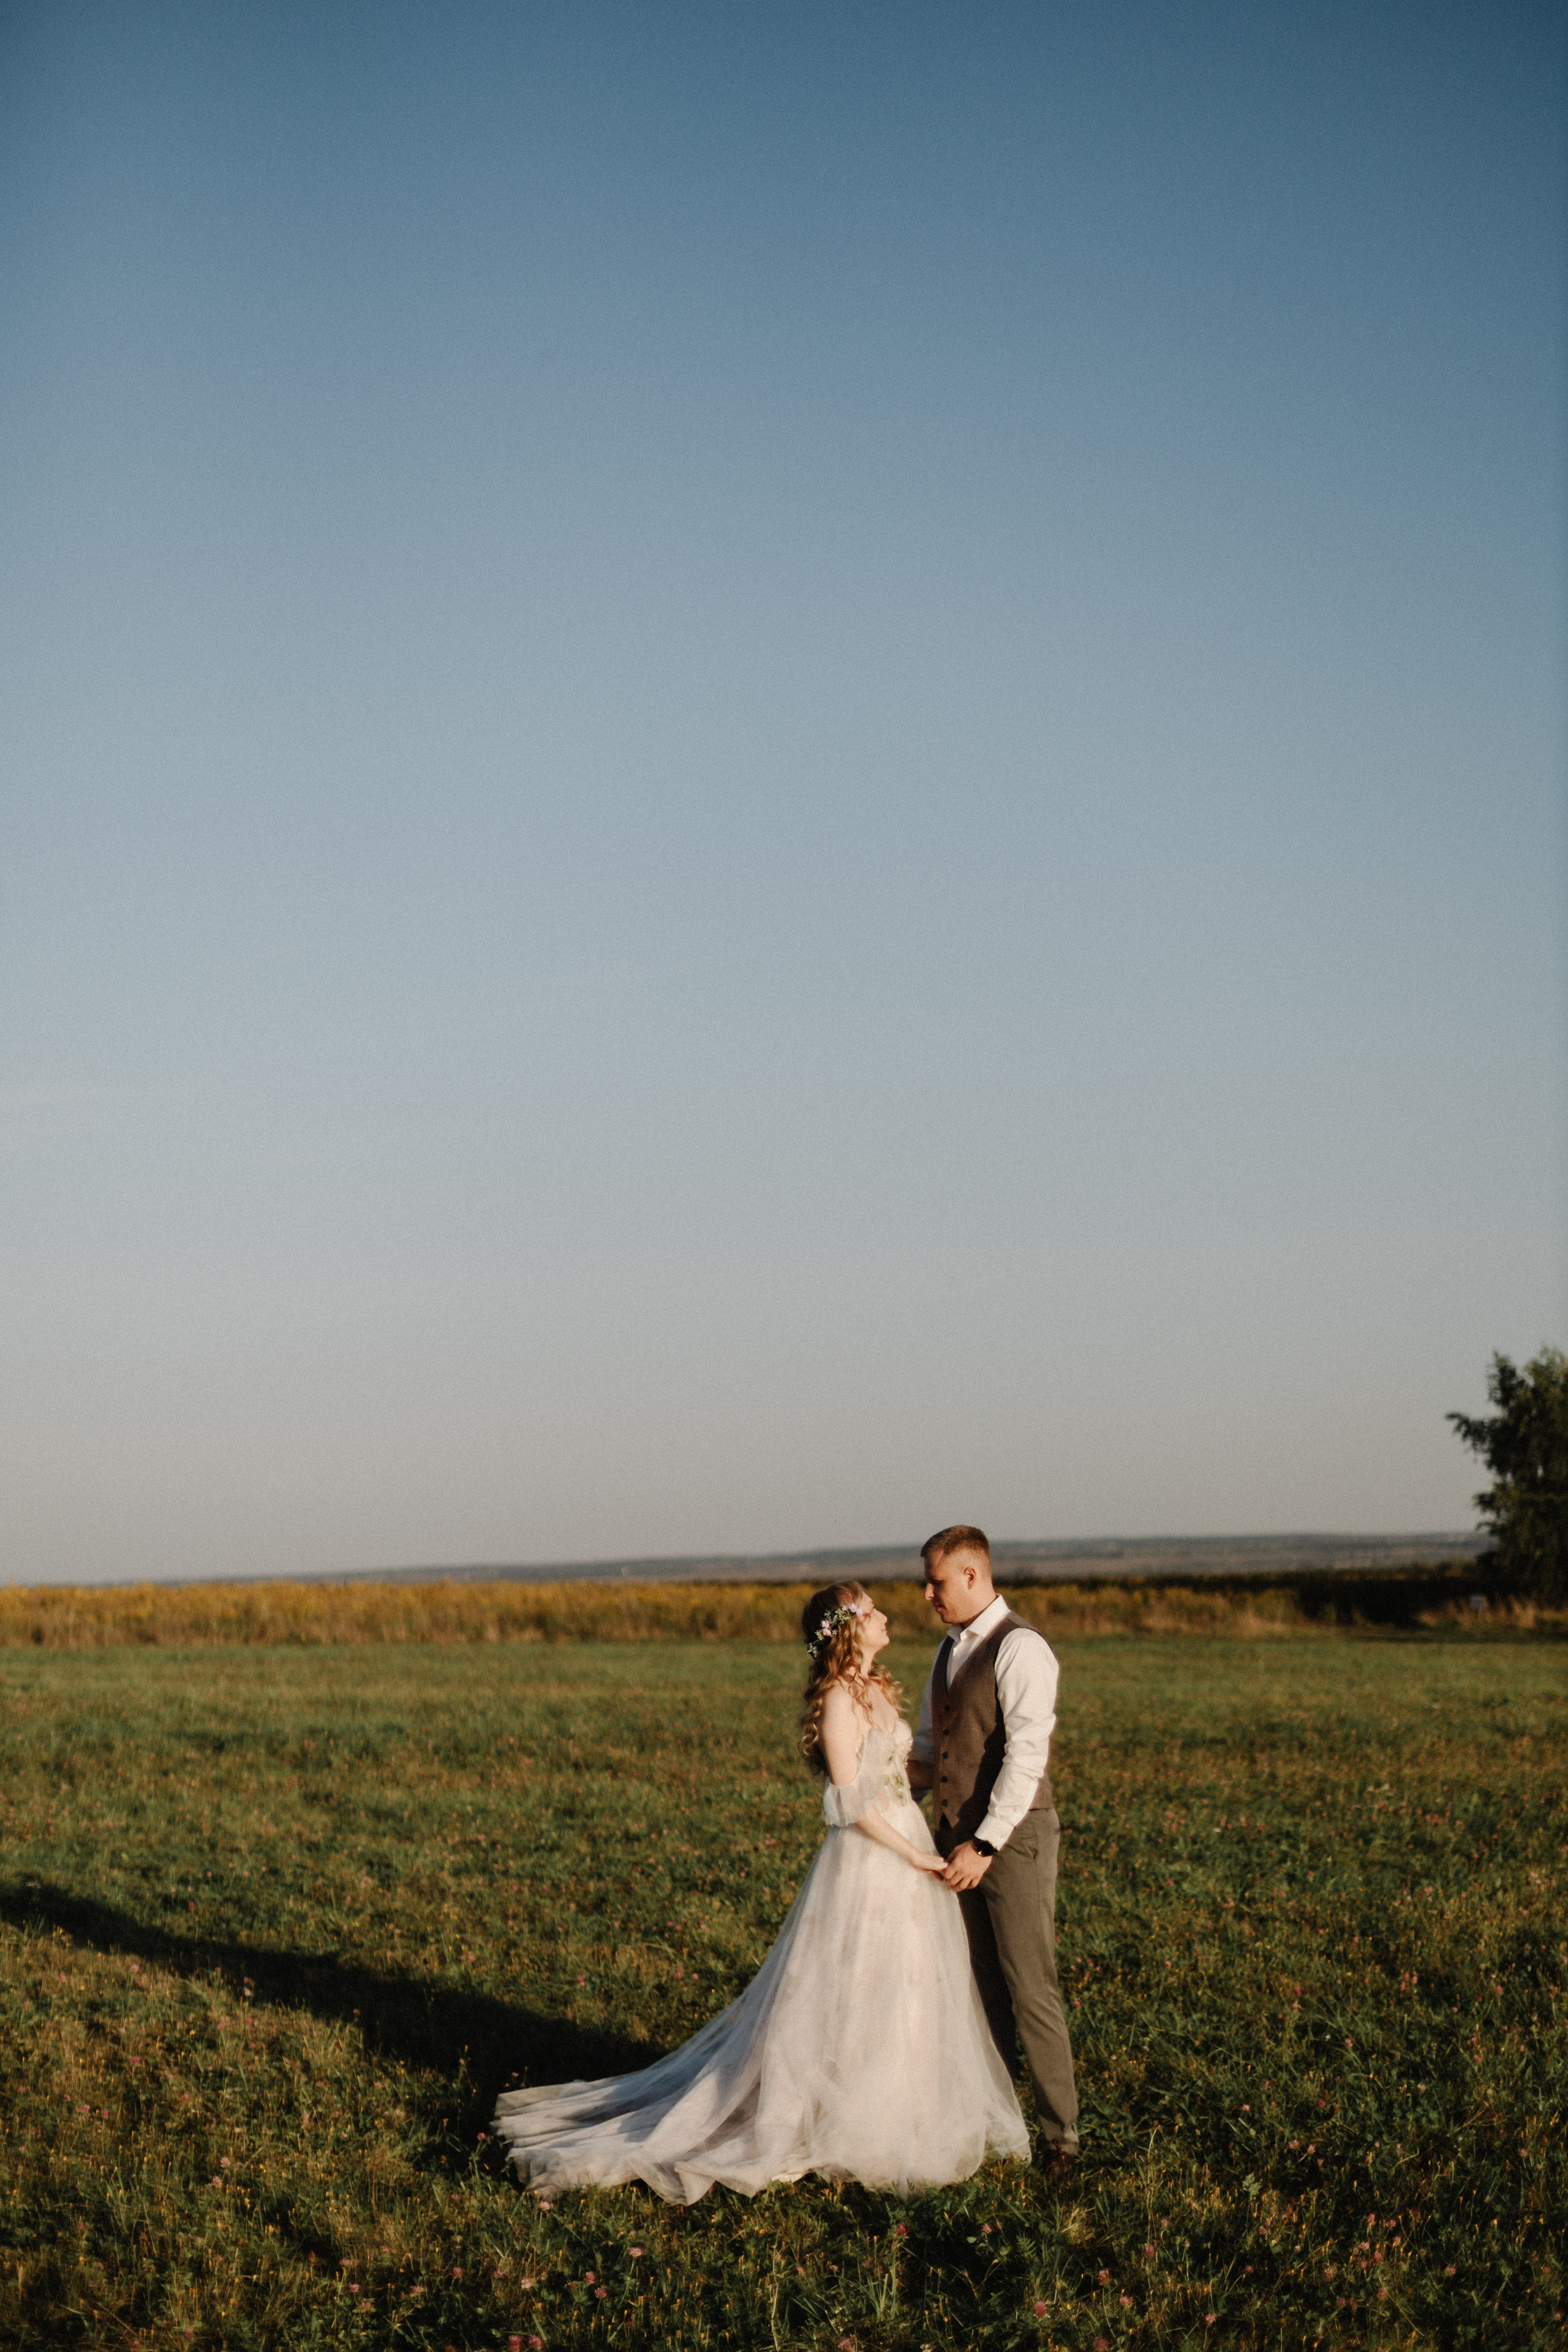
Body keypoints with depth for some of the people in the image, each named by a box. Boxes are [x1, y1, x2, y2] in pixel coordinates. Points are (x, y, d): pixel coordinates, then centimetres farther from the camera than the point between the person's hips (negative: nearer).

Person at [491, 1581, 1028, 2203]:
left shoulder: (877, 1690, 11)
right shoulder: (838, 1700, -17)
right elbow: (850, 1802, -20)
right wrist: (915, 1857, -16)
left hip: (906, 1854, 9)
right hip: (867, 1865, -9)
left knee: (900, 2000, 15)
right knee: (852, 2002, -1)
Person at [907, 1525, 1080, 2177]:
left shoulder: (1020, 1650, -13)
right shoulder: (949, 1653, 16)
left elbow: (1025, 1757, -20)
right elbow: (931, 1751, 22)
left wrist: (985, 1845, -24)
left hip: (1013, 1837, -8)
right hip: (957, 1836, 8)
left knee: (1030, 1989, -6)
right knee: (978, 1987, 10)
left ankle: (1060, 2135, 1)